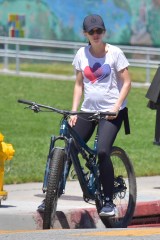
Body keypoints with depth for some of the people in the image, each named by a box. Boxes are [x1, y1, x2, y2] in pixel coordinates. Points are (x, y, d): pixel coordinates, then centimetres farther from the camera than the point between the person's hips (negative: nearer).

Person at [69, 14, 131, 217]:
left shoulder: (114, 53, -5)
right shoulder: (82, 54, 5)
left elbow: (126, 83, -4)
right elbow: (79, 84, 12)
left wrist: (116, 107, -16)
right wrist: (73, 111, 2)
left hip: (111, 112, -4)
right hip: (88, 110, 4)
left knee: (102, 152, -22)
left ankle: (109, 202, -13)